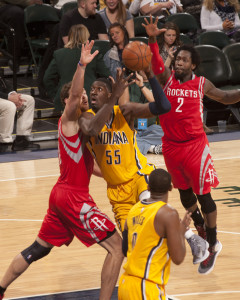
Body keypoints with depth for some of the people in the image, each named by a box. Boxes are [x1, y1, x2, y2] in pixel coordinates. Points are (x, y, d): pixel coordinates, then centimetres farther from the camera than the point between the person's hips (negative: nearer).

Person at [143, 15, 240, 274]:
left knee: (203, 195, -3)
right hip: (171, 145, 3)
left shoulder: (201, 84, -2)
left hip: (195, 144, -3)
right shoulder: (167, 78, -3)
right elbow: (155, 64, -25)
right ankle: (200, 227, 42)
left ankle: (212, 245, 8)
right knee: (184, 193, 18)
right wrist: (152, 39, -42)